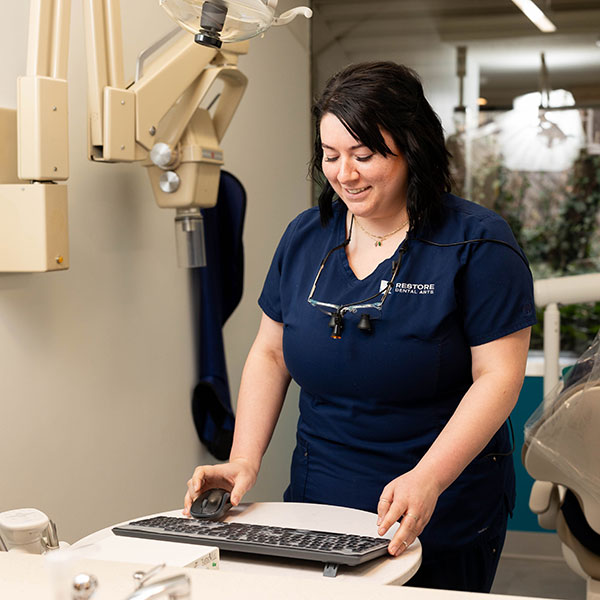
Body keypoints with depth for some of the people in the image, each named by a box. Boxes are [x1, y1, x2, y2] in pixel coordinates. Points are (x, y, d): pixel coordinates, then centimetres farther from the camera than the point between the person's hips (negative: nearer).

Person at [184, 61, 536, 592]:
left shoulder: (477, 243, -11)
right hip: (317, 505, 4)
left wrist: (427, 480, -27)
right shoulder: (304, 237, 5)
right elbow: (269, 354, 9)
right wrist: (244, 461, -4)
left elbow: (499, 376, -15)